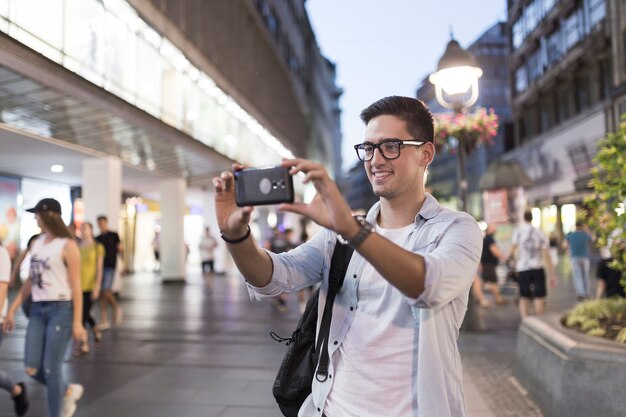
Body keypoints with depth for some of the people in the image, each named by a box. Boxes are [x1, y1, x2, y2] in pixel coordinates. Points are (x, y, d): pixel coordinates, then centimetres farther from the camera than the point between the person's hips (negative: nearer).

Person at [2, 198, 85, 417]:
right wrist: (13, 309, 17)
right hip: (38, 310, 7)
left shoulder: (67, 245, -10)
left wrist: (77, 321, -15)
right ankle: (68, 391, 31)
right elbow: (30, 280, 18)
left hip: (60, 310, -7)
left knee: (51, 369, -3)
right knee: (32, 368, 5)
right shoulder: (36, 243, 11)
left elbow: (76, 286, -11)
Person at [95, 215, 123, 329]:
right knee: (101, 294, 3)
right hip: (100, 267, 5)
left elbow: (120, 250, 1)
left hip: (110, 267, -5)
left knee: (106, 291, -16)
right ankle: (104, 321, 9)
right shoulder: (97, 238, 14)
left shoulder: (114, 235, 2)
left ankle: (116, 309, 13)